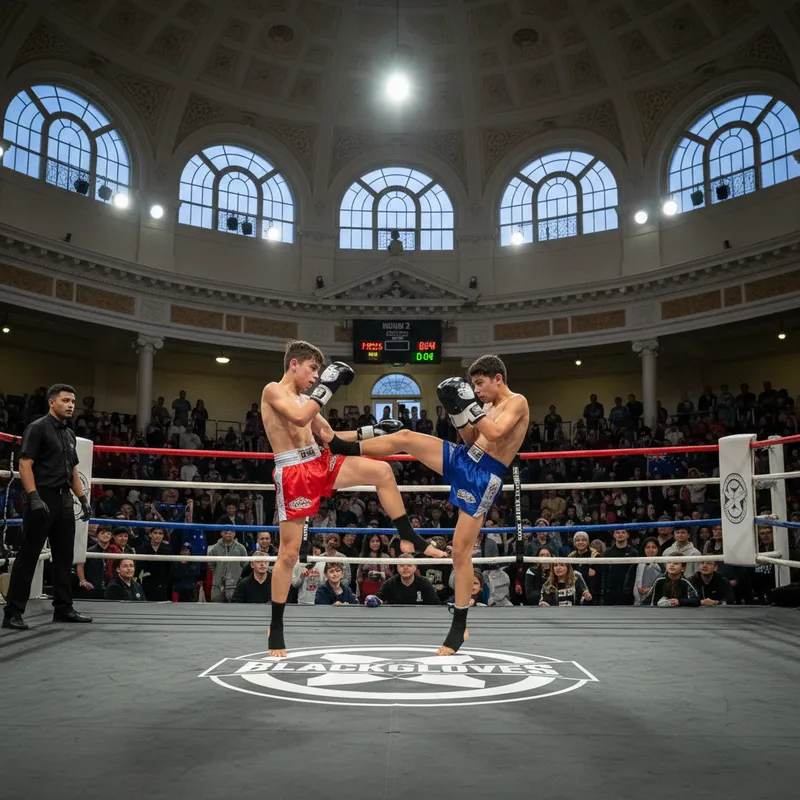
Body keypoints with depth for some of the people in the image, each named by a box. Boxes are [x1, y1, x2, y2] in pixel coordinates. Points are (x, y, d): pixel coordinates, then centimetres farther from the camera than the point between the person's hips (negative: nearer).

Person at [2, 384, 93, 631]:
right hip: (42, 499, -8)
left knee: (64, 557, 11)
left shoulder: (70, 435, 17)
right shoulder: (37, 428, -6)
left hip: (64, 500, 8)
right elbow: (25, 465, -13)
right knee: (28, 556, -5)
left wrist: (83, 499, 16)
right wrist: (34, 497, -22)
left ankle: (63, 608, 19)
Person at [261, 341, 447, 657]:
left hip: (321, 463, 7)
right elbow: (299, 418, -26)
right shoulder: (273, 391, -6)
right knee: (289, 553, -2)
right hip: (293, 473, -7)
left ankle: (411, 539, 6)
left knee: (382, 471, -4)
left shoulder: (304, 398, 17)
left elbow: (330, 438, 21)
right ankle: (275, 627, 13)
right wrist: (326, 385, -20)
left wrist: (370, 431, 13)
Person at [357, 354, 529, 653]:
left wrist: (469, 405, -20)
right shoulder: (489, 405, 17)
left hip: (483, 478, -7)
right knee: (405, 437, -8)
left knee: (461, 550, -6)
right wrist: (458, 411, 4)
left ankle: (459, 628, 6)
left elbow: (495, 434, -24)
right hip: (462, 459, 8)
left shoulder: (517, 402, -7)